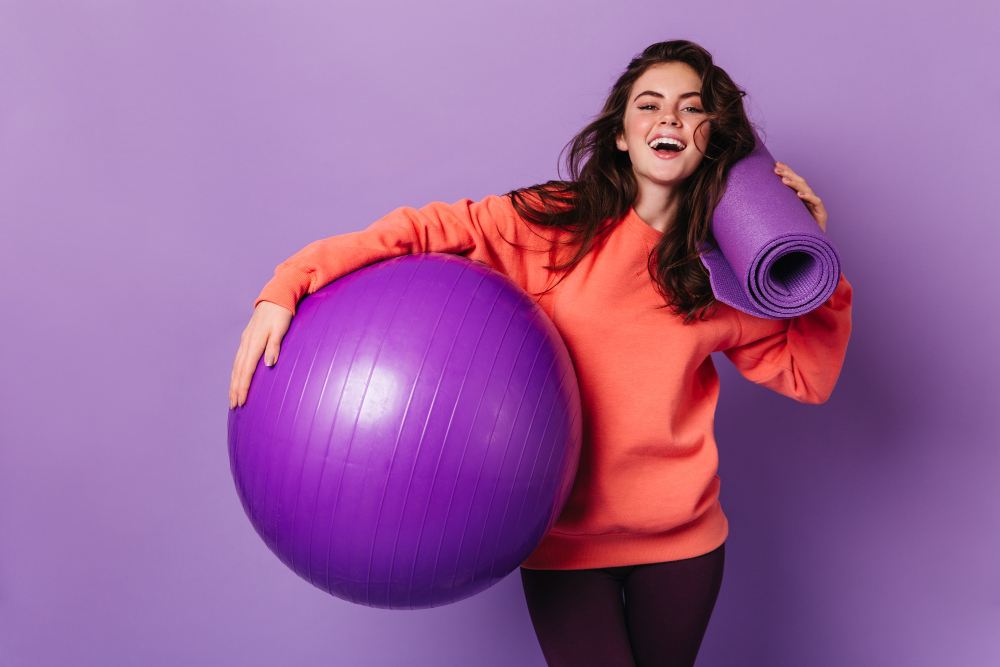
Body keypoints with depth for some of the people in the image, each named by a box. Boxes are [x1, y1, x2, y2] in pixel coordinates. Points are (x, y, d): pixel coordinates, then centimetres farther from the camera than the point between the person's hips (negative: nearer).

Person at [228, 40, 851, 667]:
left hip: (681, 541, 3)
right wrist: (286, 289, -23)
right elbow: (418, 232, -14)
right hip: (562, 538, -3)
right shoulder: (551, 222, -10)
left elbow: (808, 374, 4)